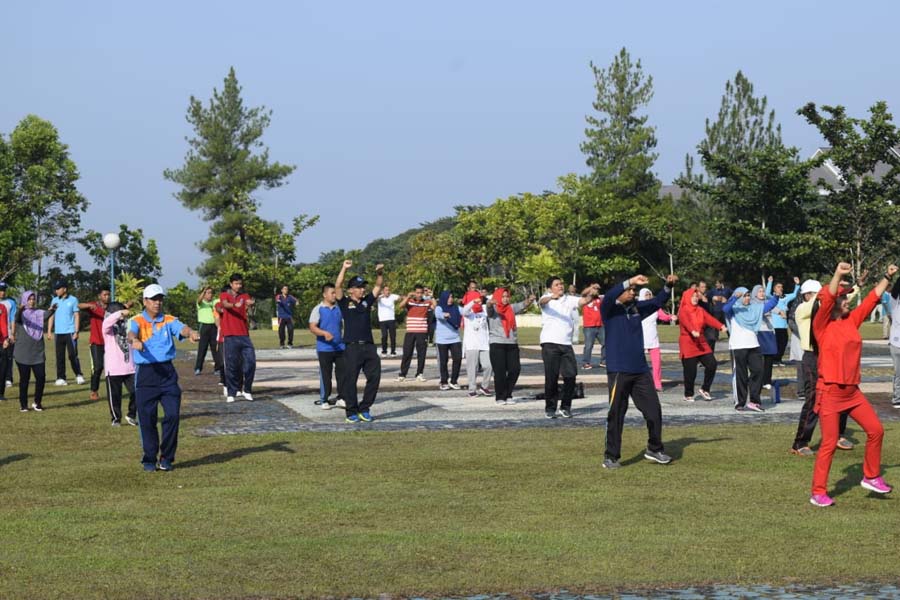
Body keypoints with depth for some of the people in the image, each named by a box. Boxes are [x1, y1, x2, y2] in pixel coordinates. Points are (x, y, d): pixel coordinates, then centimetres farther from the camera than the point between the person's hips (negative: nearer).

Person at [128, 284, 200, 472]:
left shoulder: (169, 321, 7)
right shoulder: (138, 321, 1)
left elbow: (182, 328, -13)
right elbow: (131, 333, -21)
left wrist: (191, 333, -38)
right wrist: (134, 340, -46)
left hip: (167, 372, 2)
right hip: (145, 374, -2)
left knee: (172, 415, -5)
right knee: (147, 419, 1)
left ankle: (166, 458, 9)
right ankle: (149, 459, 15)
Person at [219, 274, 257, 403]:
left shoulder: (244, 296, 11)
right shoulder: (224, 295, 5)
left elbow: (249, 302, -12)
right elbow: (225, 304, -19)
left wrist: (251, 303, -38)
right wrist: (235, 305, -42)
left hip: (244, 335, 3)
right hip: (230, 336, -2)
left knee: (250, 362, -3)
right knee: (231, 365, -1)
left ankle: (247, 390, 11)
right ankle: (231, 393, 6)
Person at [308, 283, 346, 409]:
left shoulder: (339, 308, 9)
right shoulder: (318, 309, -4)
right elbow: (312, 327, -12)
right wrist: (324, 333, -27)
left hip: (340, 347, 4)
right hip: (324, 348, -4)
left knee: (342, 372, 3)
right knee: (325, 374, 2)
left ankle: (341, 398, 12)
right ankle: (324, 400, 11)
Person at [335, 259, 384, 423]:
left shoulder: (367, 301, 15)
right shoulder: (345, 302, 2)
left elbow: (378, 286, 17)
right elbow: (337, 287, -11)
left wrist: (380, 273, 0)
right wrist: (344, 269, -16)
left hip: (369, 346, 5)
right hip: (352, 347, -5)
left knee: (375, 377, 2)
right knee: (350, 380, -1)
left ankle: (364, 409, 14)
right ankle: (352, 412, 7)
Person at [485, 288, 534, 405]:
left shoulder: (511, 308, 14)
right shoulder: (493, 309, 3)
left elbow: (522, 306, -1)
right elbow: (488, 308, -18)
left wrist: (529, 301, -24)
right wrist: (490, 303, -43)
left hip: (512, 344, 4)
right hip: (497, 344, -4)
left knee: (515, 369, 0)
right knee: (500, 372, -4)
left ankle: (507, 395, 16)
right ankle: (499, 397, 8)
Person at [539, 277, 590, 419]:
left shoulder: (570, 299, 12)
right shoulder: (547, 299, 2)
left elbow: (583, 301, -3)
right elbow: (542, 301, -22)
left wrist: (590, 294, -28)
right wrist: (552, 297, -46)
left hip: (566, 343, 3)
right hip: (550, 343, -3)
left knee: (570, 376, -2)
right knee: (551, 377, -1)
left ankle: (565, 407, 12)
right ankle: (550, 408, 10)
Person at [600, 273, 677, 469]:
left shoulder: (636, 308, 11)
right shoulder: (609, 310, -5)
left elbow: (657, 302, 14)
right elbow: (608, 297, -24)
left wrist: (668, 286, -4)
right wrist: (630, 281, -35)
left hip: (641, 370, 5)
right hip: (618, 371, -5)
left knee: (654, 410, 6)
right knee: (616, 414, 0)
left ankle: (654, 449, 22)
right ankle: (611, 456, 9)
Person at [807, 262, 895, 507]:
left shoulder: (851, 321, 9)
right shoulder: (822, 325, -9)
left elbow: (872, 298, 16)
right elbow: (827, 300, -26)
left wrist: (888, 277, 16)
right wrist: (837, 275, -35)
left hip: (852, 391, 7)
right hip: (830, 392, -7)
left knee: (876, 430, 7)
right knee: (829, 443, -5)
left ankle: (871, 477, 25)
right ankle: (818, 492, 5)